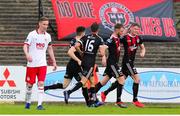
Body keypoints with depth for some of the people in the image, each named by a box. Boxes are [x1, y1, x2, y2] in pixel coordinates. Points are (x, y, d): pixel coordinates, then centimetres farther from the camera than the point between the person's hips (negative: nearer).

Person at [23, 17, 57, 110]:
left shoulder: (47, 36, 9)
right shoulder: (32, 34, -5)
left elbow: (50, 49, 19)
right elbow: (25, 45, -10)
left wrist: (54, 61, 19)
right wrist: (27, 54, -30)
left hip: (42, 64, 2)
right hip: (32, 64, -2)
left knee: (41, 83, -9)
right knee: (29, 84, 3)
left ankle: (40, 104, -12)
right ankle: (28, 102, 21)